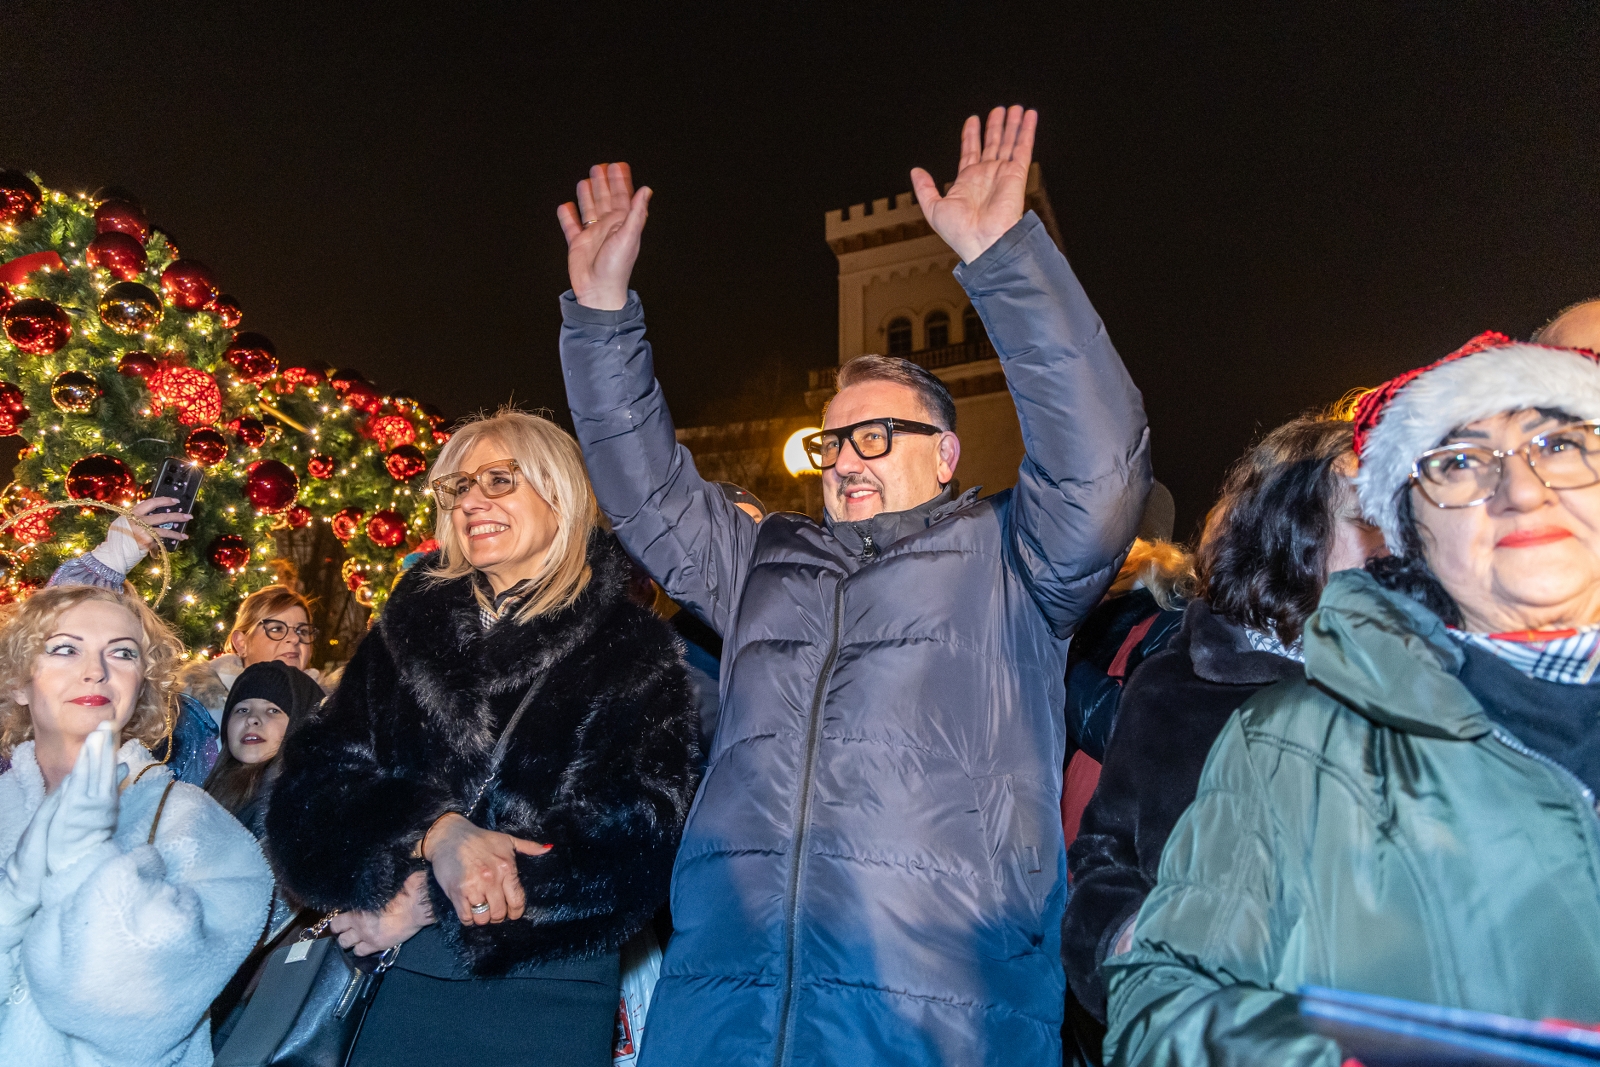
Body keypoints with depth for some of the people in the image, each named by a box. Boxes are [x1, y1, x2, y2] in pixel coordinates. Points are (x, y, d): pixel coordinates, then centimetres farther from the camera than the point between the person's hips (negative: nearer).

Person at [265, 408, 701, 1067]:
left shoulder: (634, 649, -4)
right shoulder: (407, 629, 7)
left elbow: (636, 842, -11)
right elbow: (315, 779, -1)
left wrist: (438, 903, -15)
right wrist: (431, 833, -21)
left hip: (552, 994, -2)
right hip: (402, 982, 3)